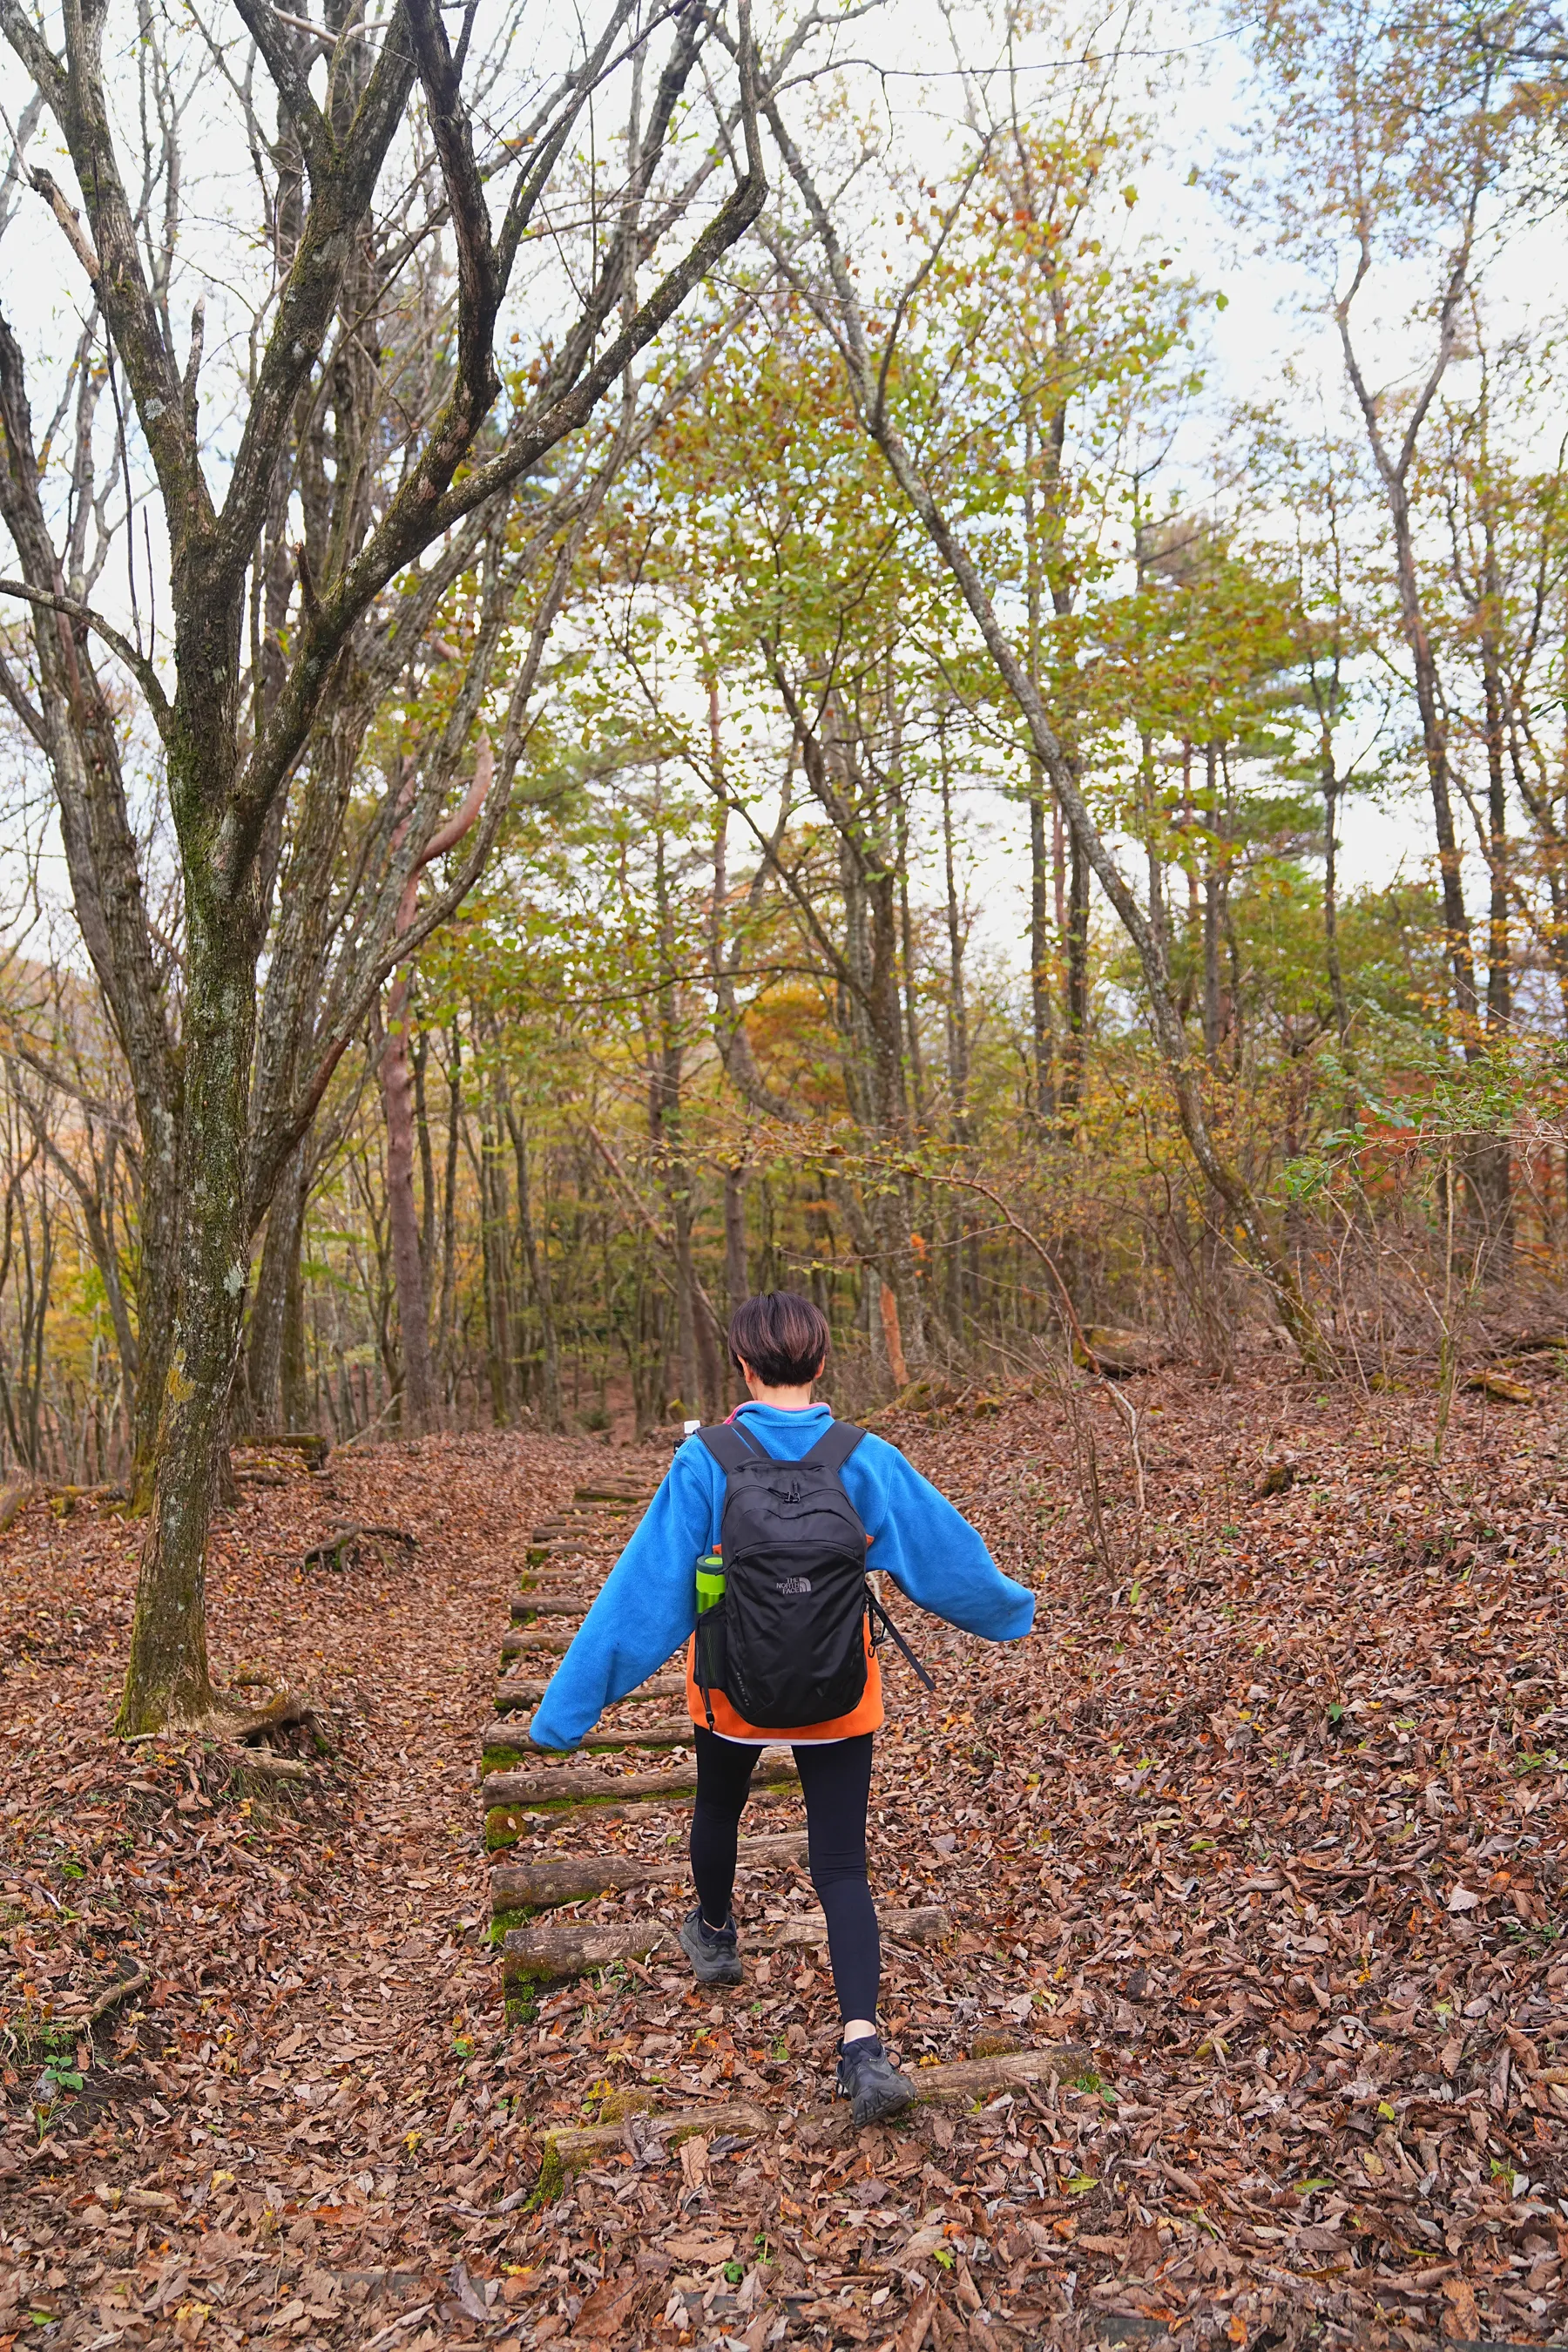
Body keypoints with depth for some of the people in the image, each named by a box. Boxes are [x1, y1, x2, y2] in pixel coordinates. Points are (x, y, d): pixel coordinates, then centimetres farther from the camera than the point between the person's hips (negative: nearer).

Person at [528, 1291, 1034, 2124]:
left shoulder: (704, 1463, -18)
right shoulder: (868, 1461, -14)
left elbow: (644, 1591, -18)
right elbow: (947, 1555, -2)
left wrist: (568, 1707, -11)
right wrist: (1009, 1610, 19)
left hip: (731, 1689, 0)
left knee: (717, 1811, 29)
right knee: (841, 1866, 9)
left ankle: (714, 1936, 53)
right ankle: (862, 2044, -5)